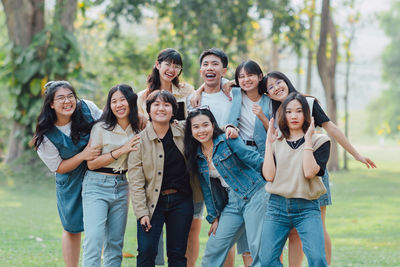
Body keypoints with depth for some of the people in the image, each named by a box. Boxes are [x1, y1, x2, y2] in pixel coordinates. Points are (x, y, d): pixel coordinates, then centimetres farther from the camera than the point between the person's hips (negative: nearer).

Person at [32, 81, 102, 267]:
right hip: (71, 183, -1)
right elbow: (58, 168, -11)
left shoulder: (87, 109, -15)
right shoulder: (47, 136, -19)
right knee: (72, 229, 12)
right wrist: (83, 155, -25)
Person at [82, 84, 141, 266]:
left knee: (115, 243, 6)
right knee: (94, 239, -16)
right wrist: (121, 151, -16)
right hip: (97, 187, -5)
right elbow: (91, 163, -10)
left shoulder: (138, 129, 7)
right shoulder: (101, 128, -8)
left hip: (121, 188, 5)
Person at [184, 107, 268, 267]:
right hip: (231, 204, 6)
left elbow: (256, 161, -10)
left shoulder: (228, 141, -6)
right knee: (213, 249, 3)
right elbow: (207, 189, 16)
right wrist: (214, 217, 11)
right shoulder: (197, 157, 11)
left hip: (253, 197, -6)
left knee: (258, 248, -11)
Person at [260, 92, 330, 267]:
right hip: (277, 206, 3)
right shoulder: (277, 143, 12)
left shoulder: (319, 141, 5)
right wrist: (269, 143, 0)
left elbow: (309, 172, -11)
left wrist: (308, 140, -9)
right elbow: (269, 175, -4)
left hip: (307, 208, -2)